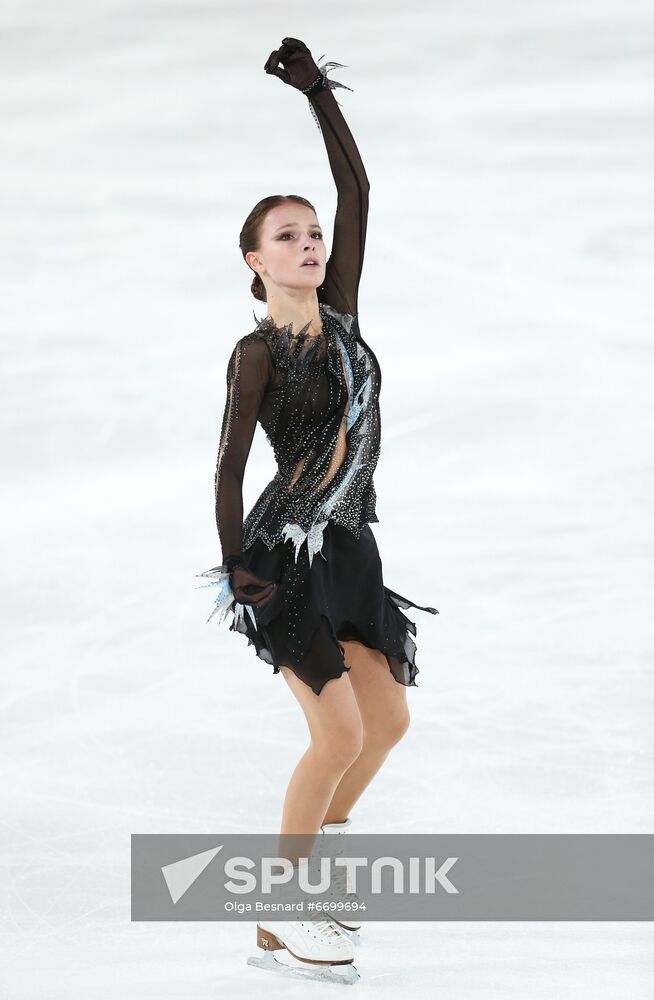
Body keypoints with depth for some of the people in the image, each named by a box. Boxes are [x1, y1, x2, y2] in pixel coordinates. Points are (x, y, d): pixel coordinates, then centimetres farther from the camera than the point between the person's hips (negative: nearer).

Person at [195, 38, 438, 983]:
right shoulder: (258, 354, -8)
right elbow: (229, 462, -11)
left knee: (389, 719, 6)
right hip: (284, 554, -7)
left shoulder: (340, 312, 7)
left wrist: (320, 94, 2)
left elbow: (358, 192, 5)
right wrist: (234, 568, -16)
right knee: (341, 732, -13)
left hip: (347, 551, 7)